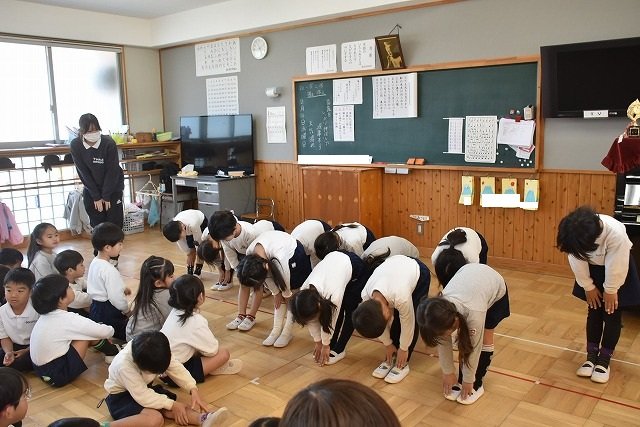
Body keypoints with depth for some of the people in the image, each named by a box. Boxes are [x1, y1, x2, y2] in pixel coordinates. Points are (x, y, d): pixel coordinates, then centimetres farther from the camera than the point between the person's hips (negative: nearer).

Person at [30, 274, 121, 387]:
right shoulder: (67, 319, -22)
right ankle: (115, 353, 14)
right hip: (59, 374, -8)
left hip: (41, 370, 8)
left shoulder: (46, 315, 1)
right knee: (93, 334, -8)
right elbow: (104, 332, -15)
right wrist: (110, 330, 7)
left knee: (89, 331, 10)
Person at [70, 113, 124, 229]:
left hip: (113, 187, -2)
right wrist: (96, 197, -11)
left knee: (115, 223, -2)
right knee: (96, 224, 1)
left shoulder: (109, 143, -22)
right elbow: (83, 173, -11)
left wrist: (106, 196, -13)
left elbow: (112, 172, -16)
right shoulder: (75, 145, -16)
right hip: (91, 189, 2)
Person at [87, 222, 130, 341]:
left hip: (96, 307, 9)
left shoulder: (94, 262, 3)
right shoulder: (109, 270, -25)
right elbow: (115, 297, -24)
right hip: (108, 311, -9)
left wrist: (122, 289, 12)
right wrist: (127, 310, -9)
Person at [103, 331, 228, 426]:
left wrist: (193, 390, -23)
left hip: (145, 388, 6)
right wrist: (172, 404, -27)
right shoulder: (124, 365, -36)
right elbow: (142, 396, -31)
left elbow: (175, 368, -12)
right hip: (121, 396, -6)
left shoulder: (155, 350, -20)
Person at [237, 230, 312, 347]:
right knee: (279, 297, 2)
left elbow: (285, 279, -25)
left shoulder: (279, 256, -45)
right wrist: (276, 293, -2)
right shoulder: (249, 254, -26)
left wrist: (286, 295, -9)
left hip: (295, 253, -5)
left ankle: (287, 332, 5)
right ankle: (277, 329, 10)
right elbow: (267, 276, -10)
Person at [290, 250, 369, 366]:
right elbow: (312, 321, -7)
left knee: (349, 310, -5)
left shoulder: (333, 295, -39)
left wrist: (325, 345, -7)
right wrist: (318, 342, 2)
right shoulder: (304, 293, -23)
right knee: (338, 310, -1)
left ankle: (338, 350, 6)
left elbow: (330, 321, -22)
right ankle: (332, 347, 13)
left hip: (357, 268, -5)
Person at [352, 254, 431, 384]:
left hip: (419, 273, -4)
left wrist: (403, 349, -9)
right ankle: (392, 357, 15)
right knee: (395, 321, -2)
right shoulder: (366, 296, -26)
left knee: (412, 320, -11)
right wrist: (388, 344, 2)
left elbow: (407, 322, -24)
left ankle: (403, 363, 1)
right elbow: (378, 321, -8)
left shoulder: (401, 297, -43)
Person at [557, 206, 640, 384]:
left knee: (612, 314, 0)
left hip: (618, 270, -3)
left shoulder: (616, 233, -42)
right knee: (594, 312, 6)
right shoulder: (575, 235, -31)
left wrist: (610, 290, -13)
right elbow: (578, 264, -16)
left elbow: (615, 267, -27)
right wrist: (588, 287, -6)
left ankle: (604, 359, 11)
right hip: (593, 269, 3)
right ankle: (591, 356, 16)